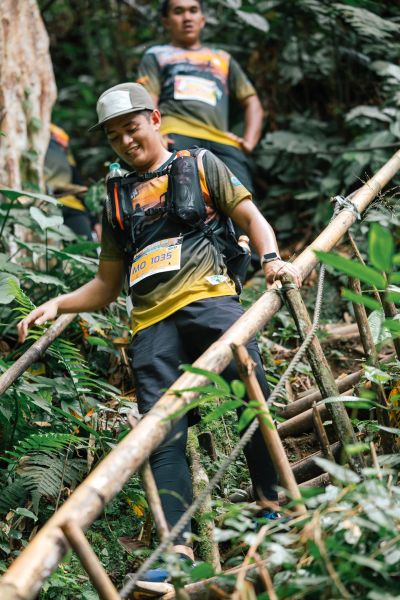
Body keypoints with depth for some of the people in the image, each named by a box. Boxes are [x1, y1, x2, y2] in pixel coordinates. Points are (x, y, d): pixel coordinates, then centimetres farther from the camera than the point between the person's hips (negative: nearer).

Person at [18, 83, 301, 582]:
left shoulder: (200, 166, 20)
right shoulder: (118, 199, 28)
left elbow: (251, 218, 14)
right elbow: (107, 286, 30)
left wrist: (271, 258, -7)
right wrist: (57, 305, 14)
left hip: (206, 297, -2)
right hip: (151, 322, 3)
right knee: (163, 436, -11)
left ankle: (274, 503, -18)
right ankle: (179, 549, -18)